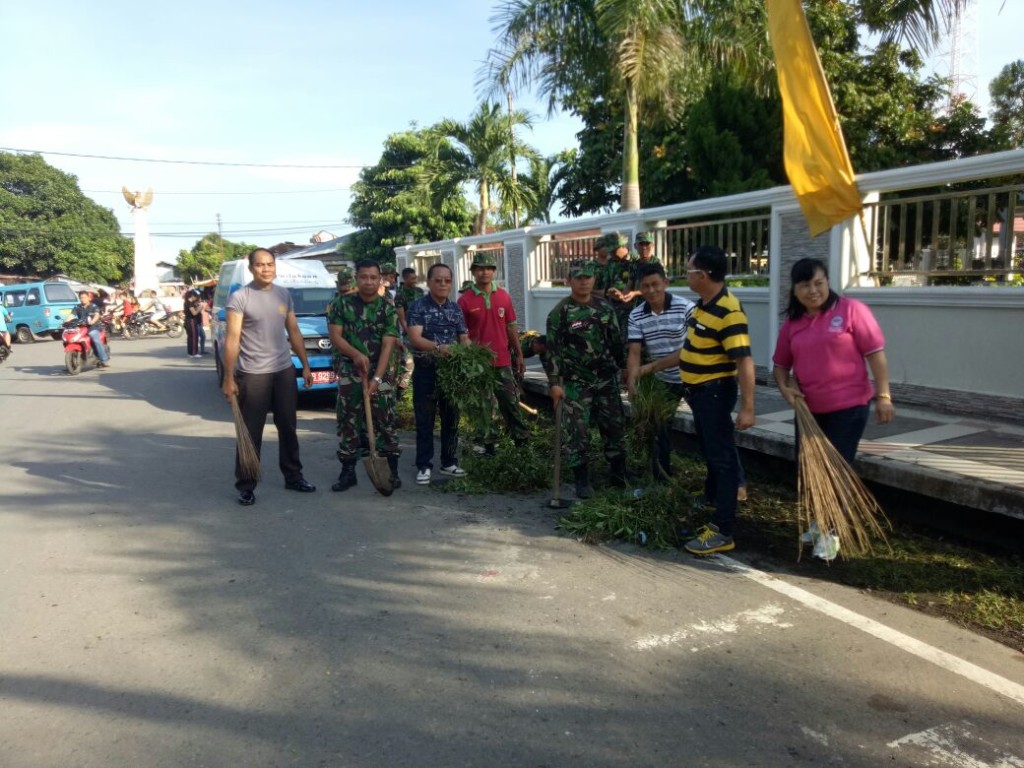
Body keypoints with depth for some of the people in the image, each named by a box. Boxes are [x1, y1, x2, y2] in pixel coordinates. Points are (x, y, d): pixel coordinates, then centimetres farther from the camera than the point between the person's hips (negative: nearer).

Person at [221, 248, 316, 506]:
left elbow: (294, 333, 14)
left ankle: (293, 476, 28)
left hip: (284, 371, 5)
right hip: (252, 375, -5)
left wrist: (305, 365, 9)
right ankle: (245, 486, 10)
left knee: (288, 427, 15)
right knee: (250, 433, 0)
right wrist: (228, 378, -16)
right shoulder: (239, 297, -8)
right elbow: (232, 339, -12)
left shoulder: (284, 295, 8)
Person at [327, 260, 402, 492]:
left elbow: (387, 346, -9)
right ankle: (348, 471, 14)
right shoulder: (341, 303, 1)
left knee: (386, 421, 0)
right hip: (349, 372, 1)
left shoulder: (388, 309, -3)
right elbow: (335, 336, -3)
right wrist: (356, 355, -20)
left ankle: (392, 470, 9)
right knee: (347, 422, 4)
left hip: (381, 372, -1)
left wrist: (376, 378, -19)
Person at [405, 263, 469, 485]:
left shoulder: (455, 308, 9)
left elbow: (464, 338, 12)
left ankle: (449, 462, 23)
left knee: (451, 418, 11)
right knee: (425, 420, 2)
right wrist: (438, 347, -34)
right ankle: (424, 466, 10)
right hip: (426, 371, -4)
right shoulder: (418, 306, -7)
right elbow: (415, 339, -18)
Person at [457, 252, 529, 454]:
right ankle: (489, 444, 18)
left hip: (503, 361, 2)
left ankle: (522, 440, 19)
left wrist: (519, 355, 10)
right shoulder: (464, 300, -5)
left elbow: (511, 327, 10)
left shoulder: (504, 296, 4)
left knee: (511, 402, 8)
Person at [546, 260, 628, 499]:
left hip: (606, 379, 4)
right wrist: (555, 383, -13)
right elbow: (553, 349, -9)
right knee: (577, 431, -2)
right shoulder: (560, 312, -8)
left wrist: (624, 367, 11)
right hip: (575, 382, -4)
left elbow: (617, 340, 13)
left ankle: (619, 474, 24)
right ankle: (582, 480, 10)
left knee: (615, 425, 9)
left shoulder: (605, 308, 5)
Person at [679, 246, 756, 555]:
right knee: (710, 452, 22)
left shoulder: (728, 311, -23)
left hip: (715, 392, -9)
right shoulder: (703, 305, 7)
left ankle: (723, 532, 3)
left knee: (721, 457, -3)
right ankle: (711, 502, 40)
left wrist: (747, 408, -30)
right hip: (698, 391, 9)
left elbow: (744, 361, -27)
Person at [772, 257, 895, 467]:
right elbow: (780, 364, 15)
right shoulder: (791, 323, 6)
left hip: (848, 406, -5)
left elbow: (875, 353, -9)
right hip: (808, 408, 5)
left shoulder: (851, 310, -9)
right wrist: (784, 387, -6)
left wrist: (883, 396, -13)